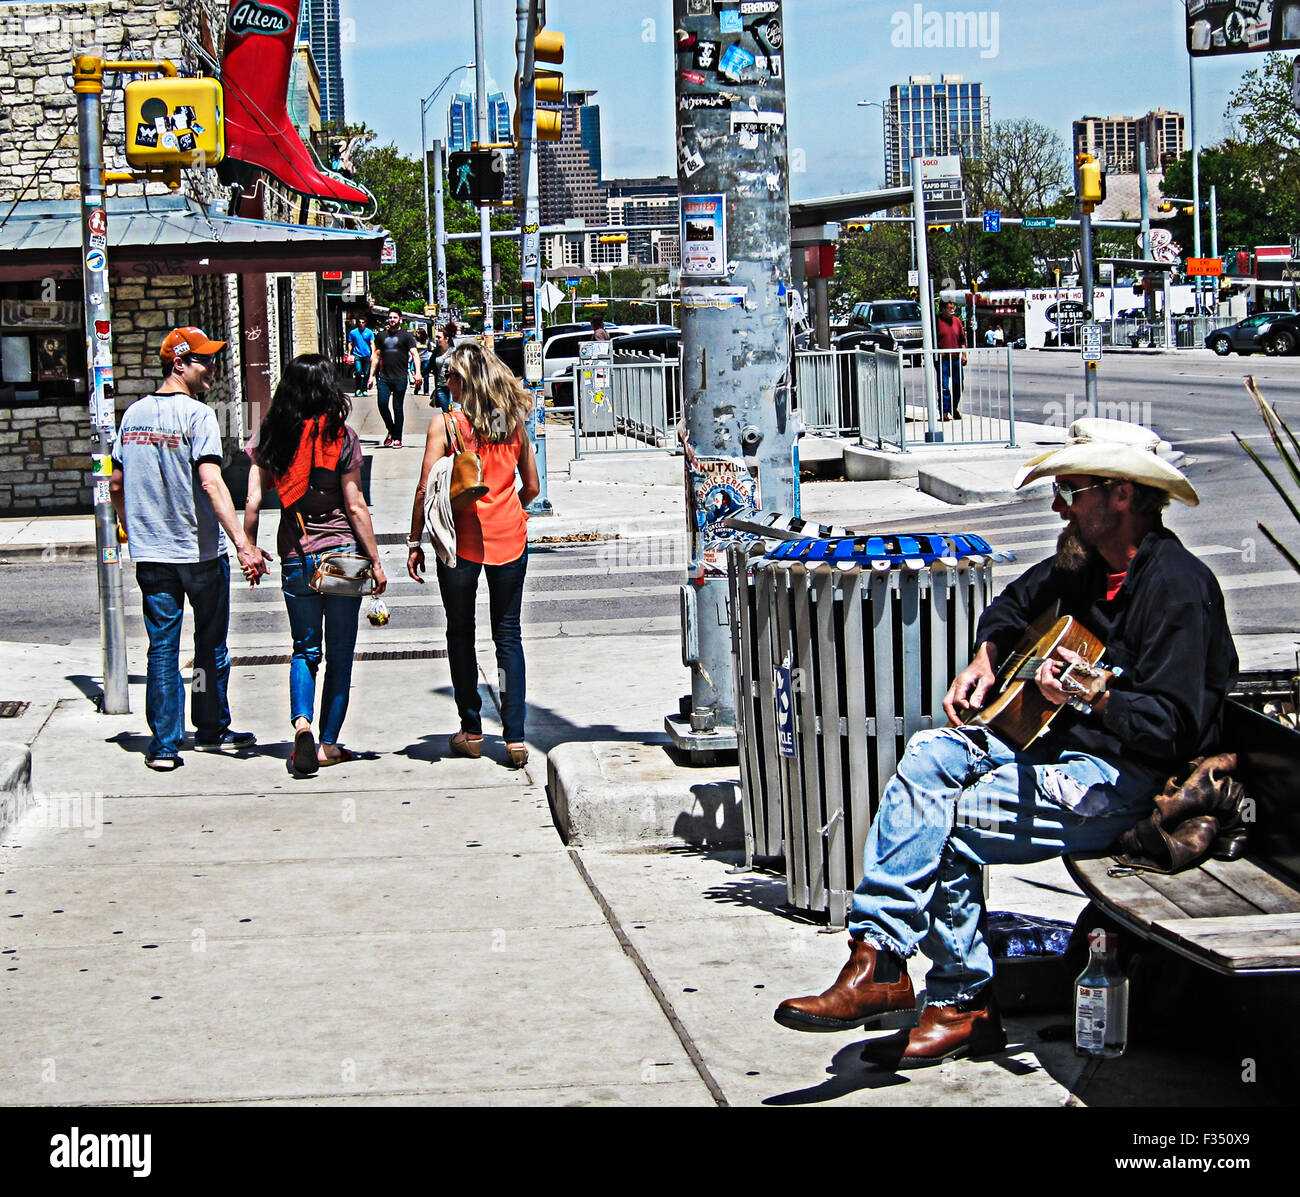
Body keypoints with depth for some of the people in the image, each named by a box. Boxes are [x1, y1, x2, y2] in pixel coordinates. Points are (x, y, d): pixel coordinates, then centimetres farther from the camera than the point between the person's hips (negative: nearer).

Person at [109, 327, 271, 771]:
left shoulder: (134, 414, 7)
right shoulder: (196, 414, -13)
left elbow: (116, 485, 13)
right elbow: (211, 483, -24)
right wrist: (242, 543, -29)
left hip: (150, 552, 5)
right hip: (200, 550, -5)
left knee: (162, 648, 7)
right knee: (211, 645, 13)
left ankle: (164, 744, 4)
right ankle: (211, 730, 24)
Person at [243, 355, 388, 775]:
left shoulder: (271, 438, 0)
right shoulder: (341, 436, -7)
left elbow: (253, 502, -2)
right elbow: (355, 506, -7)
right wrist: (376, 561, -1)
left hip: (295, 559, 2)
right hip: (342, 553, -2)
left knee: (305, 649, 14)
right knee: (340, 653, 9)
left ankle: (301, 721, -10)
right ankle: (329, 744, 11)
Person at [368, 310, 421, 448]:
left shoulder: (406, 335, 3)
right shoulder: (382, 336, 14)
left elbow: (415, 354, -4)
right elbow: (376, 356, 19)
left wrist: (417, 373, -18)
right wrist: (371, 375, 11)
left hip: (400, 378, -3)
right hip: (384, 377, 3)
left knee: (398, 408, 1)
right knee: (382, 404, -10)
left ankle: (397, 438, 8)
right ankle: (391, 431, 12)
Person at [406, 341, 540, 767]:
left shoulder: (444, 425, -9)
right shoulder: (515, 423, 3)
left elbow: (426, 491, -11)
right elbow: (531, 487, 10)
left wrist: (414, 543, -2)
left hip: (461, 539, -3)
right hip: (509, 538, 3)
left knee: (461, 634, 12)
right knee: (508, 635, 7)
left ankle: (471, 732, 18)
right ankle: (515, 737, -1)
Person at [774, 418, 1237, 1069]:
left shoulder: (1175, 586, -17)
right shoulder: (1087, 563, 11)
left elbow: (1172, 727, -24)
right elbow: (1014, 603, 31)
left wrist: (1093, 696, -39)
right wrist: (985, 660, 12)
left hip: (1128, 781, -9)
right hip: (1066, 746, 9)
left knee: (949, 821, -20)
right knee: (930, 755, -11)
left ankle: (966, 1003, -8)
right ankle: (875, 956, -16)